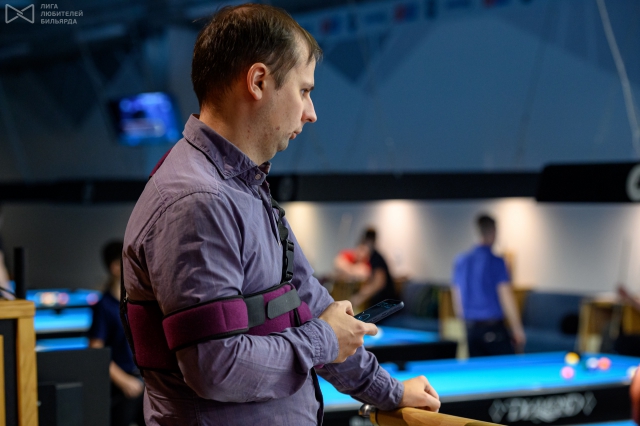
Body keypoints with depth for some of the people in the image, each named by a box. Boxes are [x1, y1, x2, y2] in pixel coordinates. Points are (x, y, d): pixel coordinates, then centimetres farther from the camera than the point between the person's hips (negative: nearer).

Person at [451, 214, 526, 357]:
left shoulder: (460, 261, 8)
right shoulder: (496, 262, -10)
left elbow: (456, 298, 12)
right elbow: (506, 297, -12)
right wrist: (517, 329, -7)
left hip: (471, 328, 6)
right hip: (493, 327, -6)